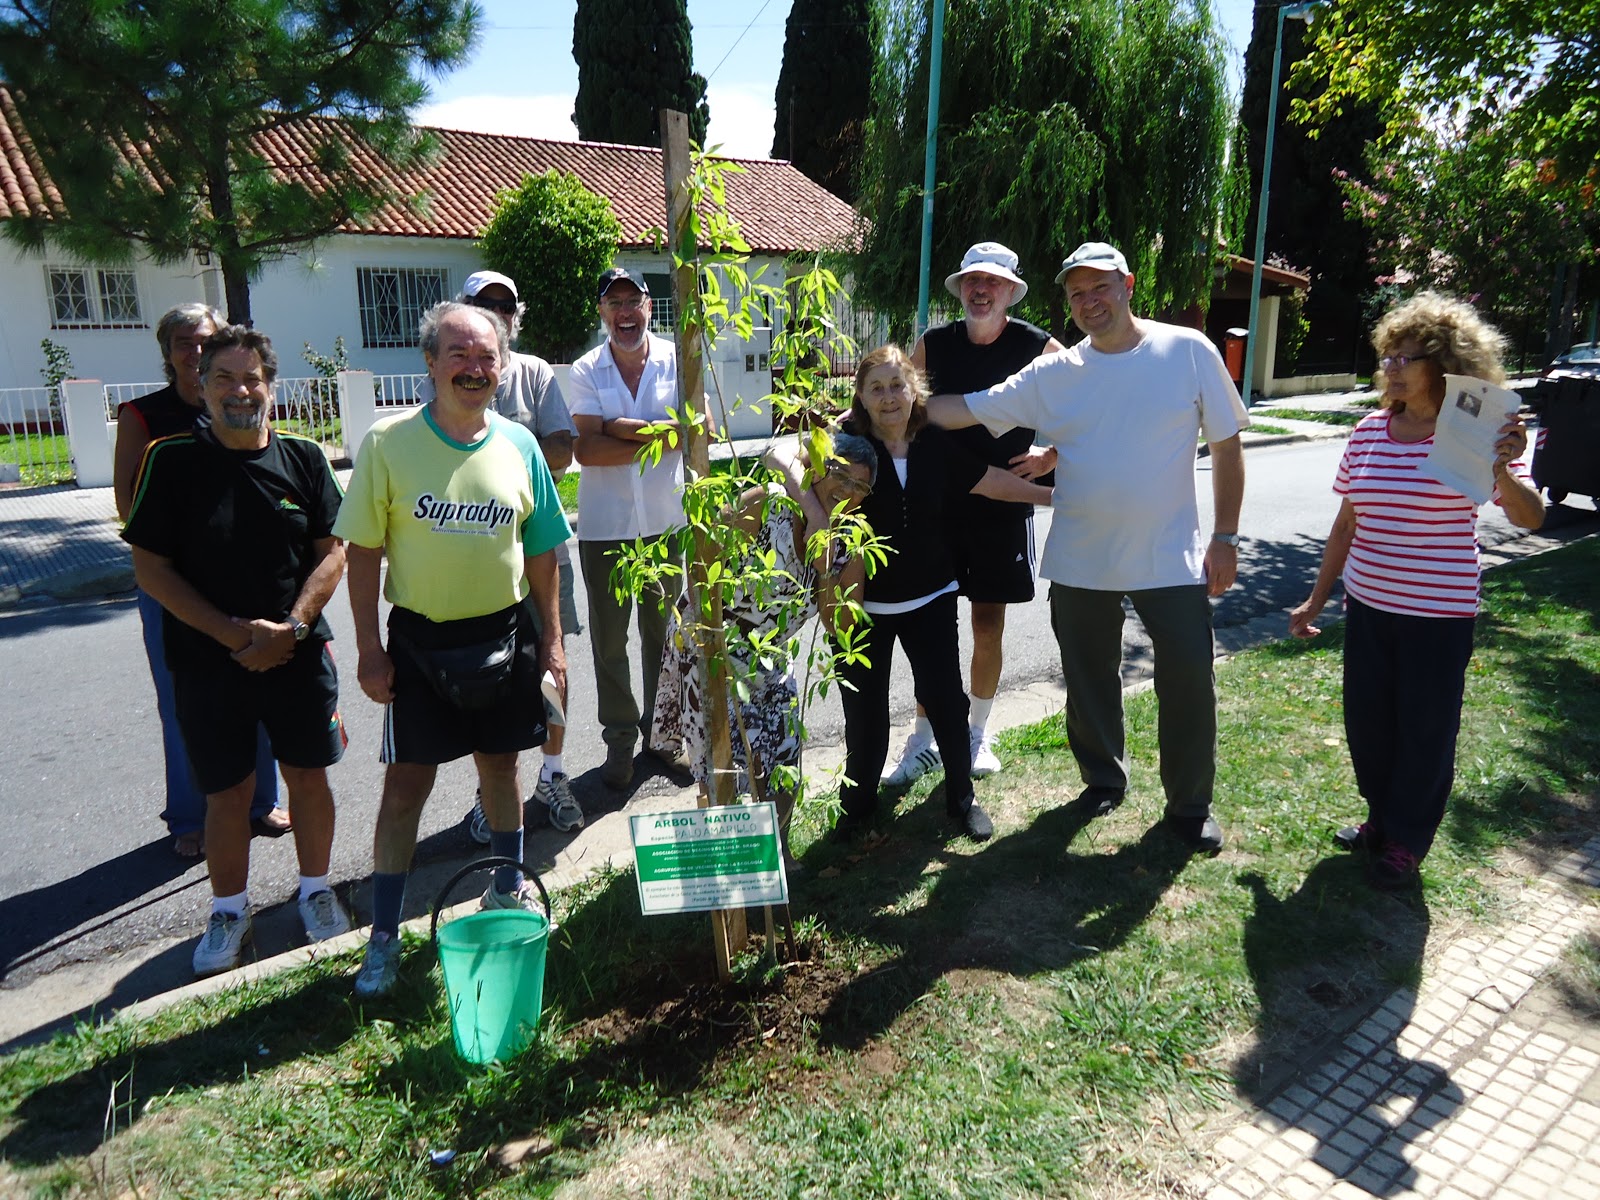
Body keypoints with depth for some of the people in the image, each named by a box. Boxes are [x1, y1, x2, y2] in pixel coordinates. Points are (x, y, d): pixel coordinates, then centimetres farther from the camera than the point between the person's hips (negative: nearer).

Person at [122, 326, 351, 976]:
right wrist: (232, 632, -15)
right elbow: (150, 566, -6)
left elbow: (331, 552, -1)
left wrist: (291, 628, -14)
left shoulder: (303, 458, -1)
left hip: (298, 653, 1)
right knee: (227, 793, 8)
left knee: (308, 775, 11)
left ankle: (315, 889, 31)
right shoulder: (171, 460, -5)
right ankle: (228, 911, 28)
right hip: (208, 660, -1)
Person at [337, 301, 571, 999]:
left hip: (505, 633, 2)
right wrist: (369, 647, -8)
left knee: (499, 764, 16)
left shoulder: (519, 445, 1)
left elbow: (541, 551, 7)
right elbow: (363, 549, -5)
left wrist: (552, 638, 5)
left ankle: (509, 884, 39)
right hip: (421, 636, -2)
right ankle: (385, 935, 17)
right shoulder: (388, 442, -7)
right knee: (406, 782, 2)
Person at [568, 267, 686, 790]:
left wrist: (626, 428, -15)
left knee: (663, 630, 13)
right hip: (604, 526, 0)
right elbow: (587, 450, -13)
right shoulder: (585, 372, -1)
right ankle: (619, 738, 24)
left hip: (665, 521, 0)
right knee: (609, 638, 8)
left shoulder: (678, 360, 0)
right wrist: (659, 438, -13)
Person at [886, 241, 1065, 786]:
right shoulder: (933, 344, 2)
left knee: (988, 624, 7)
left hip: (1003, 503, -1)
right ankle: (924, 740, 17)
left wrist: (1051, 457, -7)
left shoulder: (1038, 348, -5)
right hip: (937, 501, 2)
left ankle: (977, 734, 27)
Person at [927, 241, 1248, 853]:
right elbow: (965, 409, -1)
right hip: (1080, 562, 2)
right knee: (1089, 682, 14)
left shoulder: (1189, 351, -5)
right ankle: (1103, 779, 37)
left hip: (1170, 558, -2)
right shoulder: (1054, 375, -1)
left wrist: (1225, 537, -3)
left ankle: (1190, 805, 24)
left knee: (1189, 684, 3)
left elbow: (1226, 446, 0)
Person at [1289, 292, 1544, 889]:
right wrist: (1316, 599, 13)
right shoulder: (1370, 432, 3)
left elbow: (1530, 517, -19)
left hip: (1438, 613, -5)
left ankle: (1407, 840, 27)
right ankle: (1381, 818, 37)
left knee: (1425, 729, 8)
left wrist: (1501, 471, -39)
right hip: (1368, 605, 5)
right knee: (1366, 721, 14)